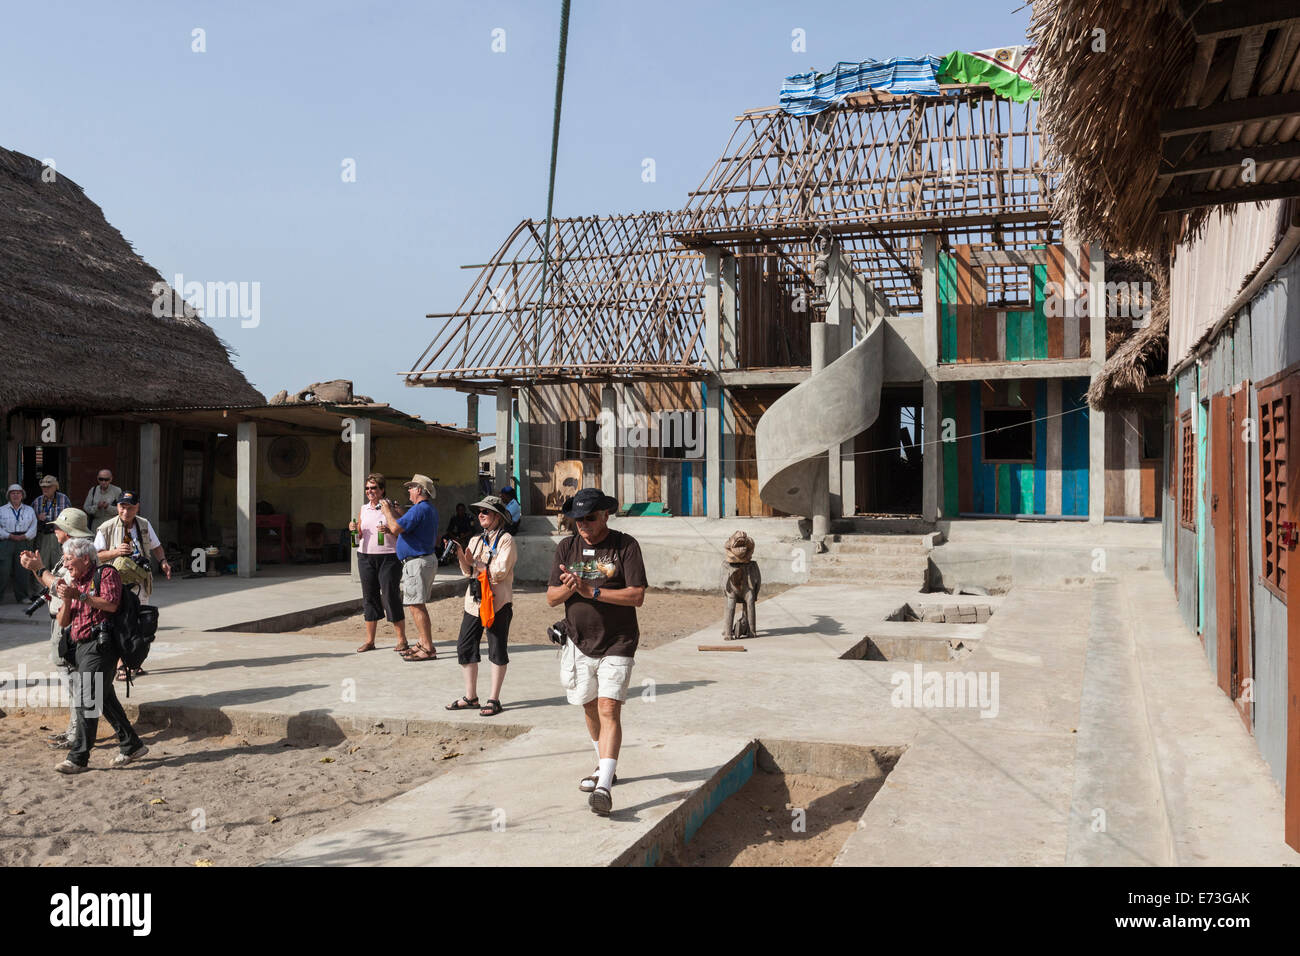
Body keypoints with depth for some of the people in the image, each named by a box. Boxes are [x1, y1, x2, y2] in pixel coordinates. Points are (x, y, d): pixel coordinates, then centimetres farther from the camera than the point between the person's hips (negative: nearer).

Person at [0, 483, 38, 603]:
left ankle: (22, 597, 6)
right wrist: (11, 536, -11)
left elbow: (33, 528, 7)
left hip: (24, 543, 1)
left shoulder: (29, 510, 15)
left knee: (22, 570, -1)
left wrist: (23, 537, -9)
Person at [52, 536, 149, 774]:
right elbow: (62, 622, 15)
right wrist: (66, 600, -3)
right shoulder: (74, 583, 21)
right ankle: (131, 745, 19)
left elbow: (111, 603, -19)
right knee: (105, 699, 11)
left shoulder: (106, 574, -2)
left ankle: (79, 758, -11)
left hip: (99, 645, -9)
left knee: (86, 700, -12)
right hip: (80, 647, 9)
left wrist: (80, 595, -18)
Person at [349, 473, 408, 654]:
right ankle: (369, 640, 15)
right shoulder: (364, 509, 13)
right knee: (369, 598, 8)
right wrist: (354, 529, -3)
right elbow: (359, 536, 17)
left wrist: (389, 530, -22)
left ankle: (402, 640, 1)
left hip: (388, 557, -5)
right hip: (366, 557, 5)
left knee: (391, 597, -7)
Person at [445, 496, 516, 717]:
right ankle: (470, 697, 18)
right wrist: (461, 556, -7)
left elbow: (500, 572, -15)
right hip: (474, 601, 7)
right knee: (465, 647, 7)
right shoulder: (476, 541, 16)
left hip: (497, 603, -7)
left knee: (497, 651, 1)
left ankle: (494, 700, 8)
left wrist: (475, 561, -10)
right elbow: (468, 572, 11)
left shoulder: (506, 540, -5)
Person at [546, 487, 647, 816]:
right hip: (579, 643, 5)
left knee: (609, 710, -14)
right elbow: (551, 597, 3)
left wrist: (592, 591, -21)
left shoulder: (626, 545, -8)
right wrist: (567, 588, -20)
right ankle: (604, 766, 36)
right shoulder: (567, 547, 4)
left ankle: (604, 786, -19)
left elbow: (637, 596, -16)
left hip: (617, 644, -5)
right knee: (590, 708, 16)